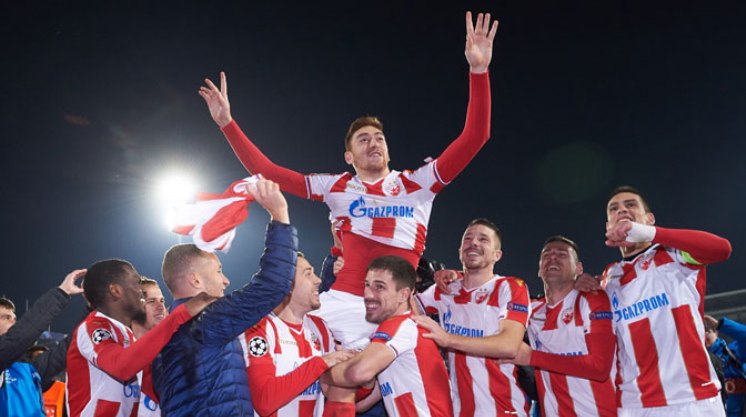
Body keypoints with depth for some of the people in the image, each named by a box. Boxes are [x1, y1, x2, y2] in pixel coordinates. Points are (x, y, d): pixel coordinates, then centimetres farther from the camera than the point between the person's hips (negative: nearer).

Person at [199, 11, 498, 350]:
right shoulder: (337, 187, 14)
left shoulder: (417, 184, 11)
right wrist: (226, 122, 9)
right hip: (343, 305, 0)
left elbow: (473, 139, 3)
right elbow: (265, 171, 15)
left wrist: (478, 70, -6)